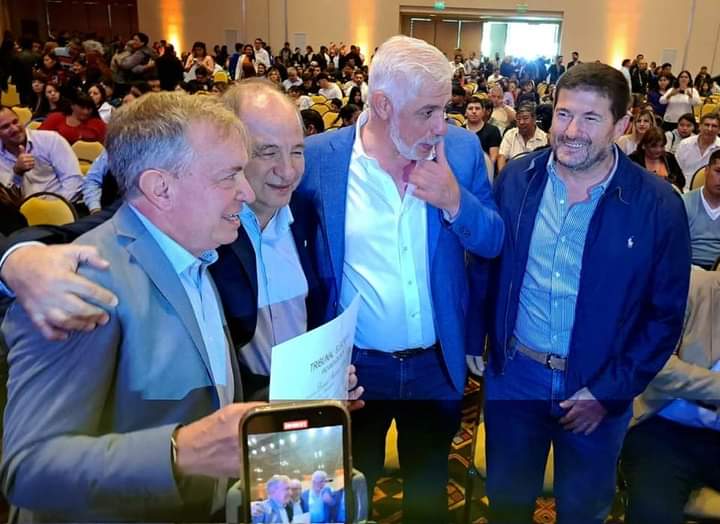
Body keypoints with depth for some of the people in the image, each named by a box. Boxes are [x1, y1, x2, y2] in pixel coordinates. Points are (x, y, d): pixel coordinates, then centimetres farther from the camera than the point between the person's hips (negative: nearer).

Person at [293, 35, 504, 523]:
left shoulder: (462, 148, -8)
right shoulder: (318, 156, -15)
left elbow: (493, 242, -3)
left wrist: (455, 200, -23)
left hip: (438, 364, 2)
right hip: (353, 365, -1)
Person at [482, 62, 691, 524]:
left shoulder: (658, 205, -13)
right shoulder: (517, 178, -7)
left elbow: (666, 314, -8)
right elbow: (485, 264, 3)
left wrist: (609, 392, -10)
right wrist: (475, 341, 2)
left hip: (598, 391, -1)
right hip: (514, 377, 2)